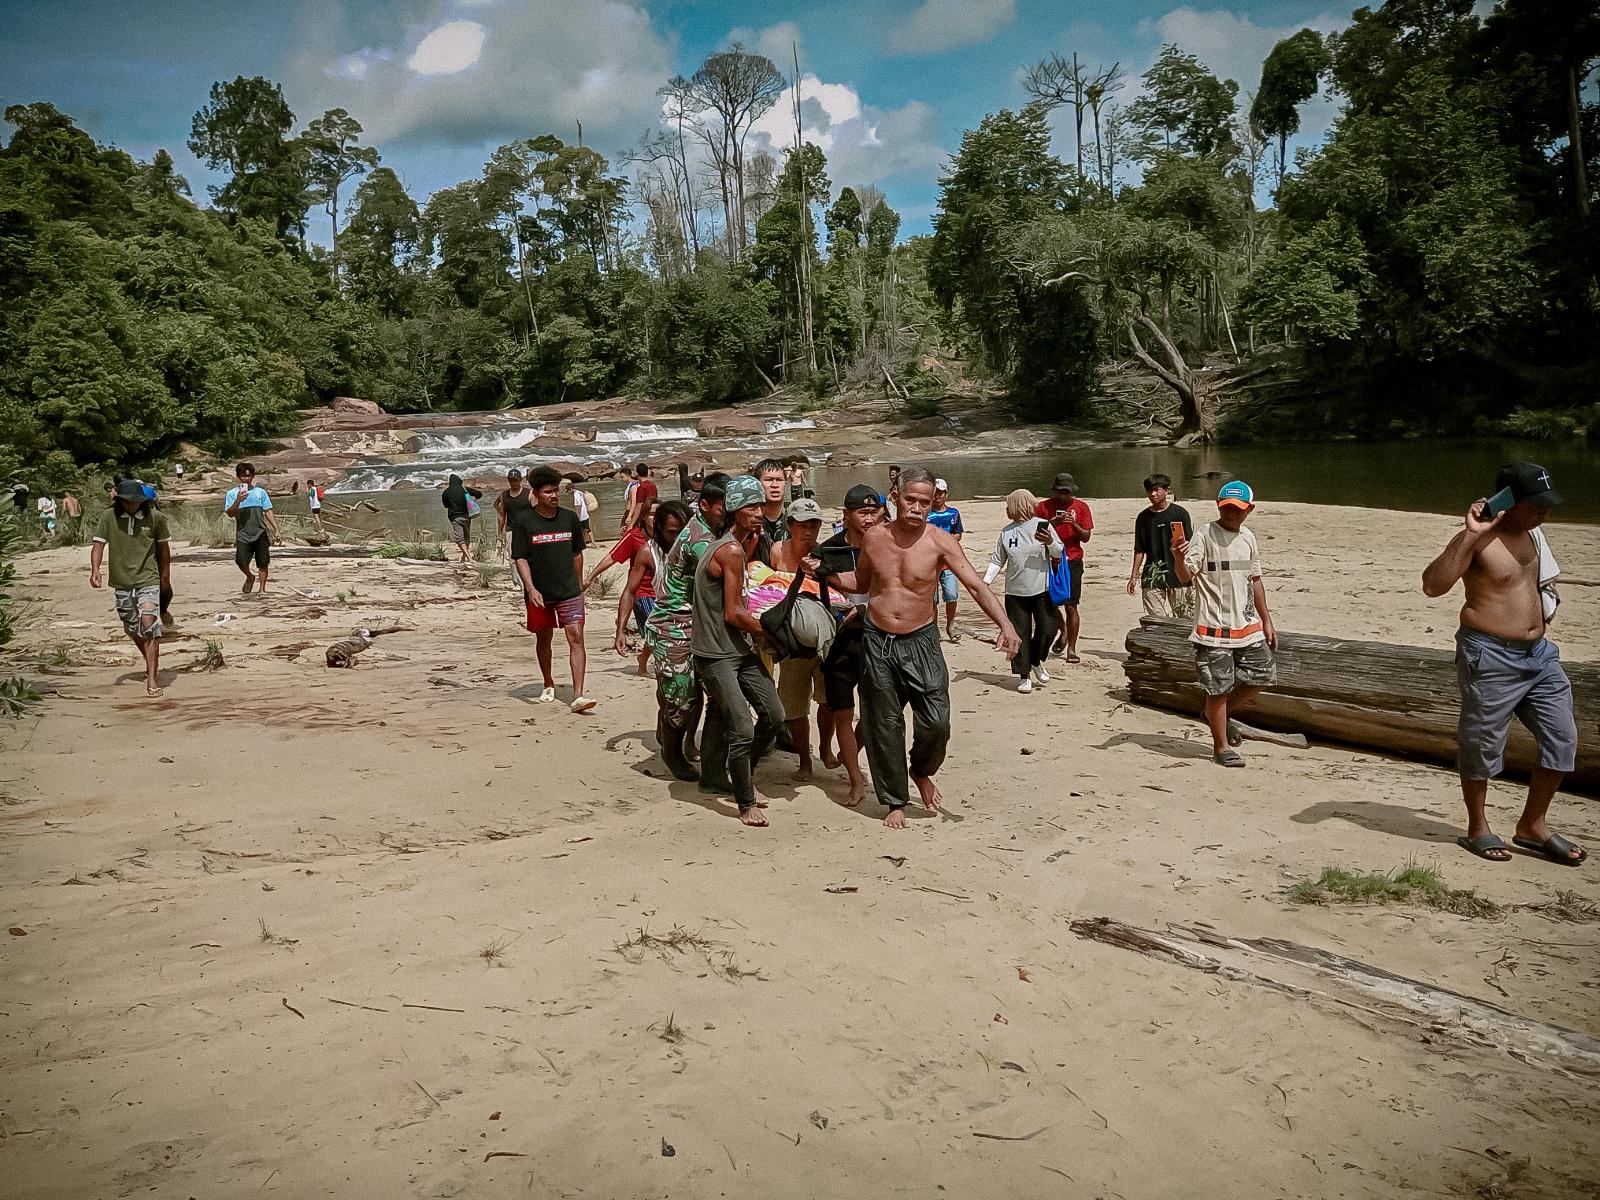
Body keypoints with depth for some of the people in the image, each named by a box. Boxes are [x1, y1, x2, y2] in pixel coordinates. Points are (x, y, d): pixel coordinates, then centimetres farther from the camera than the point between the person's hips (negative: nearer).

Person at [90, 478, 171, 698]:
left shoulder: (155, 518, -3)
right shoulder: (109, 517, -2)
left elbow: (163, 547, 10)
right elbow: (99, 544, -6)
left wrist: (166, 576, 18)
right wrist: (95, 569, -23)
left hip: (148, 580, -3)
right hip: (121, 582, 3)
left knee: (149, 624, -18)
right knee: (133, 629, 16)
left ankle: (152, 678, -18)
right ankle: (151, 663, 41)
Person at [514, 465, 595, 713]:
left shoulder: (570, 517, 3)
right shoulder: (523, 520, -5)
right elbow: (519, 558, -7)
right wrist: (530, 588, -19)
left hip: (569, 591, 1)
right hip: (539, 593, -1)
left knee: (576, 637, -11)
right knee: (544, 638, 16)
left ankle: (578, 696, -15)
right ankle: (548, 685, 38)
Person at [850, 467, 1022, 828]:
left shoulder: (939, 541, -10)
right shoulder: (875, 539, 0)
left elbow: (975, 585, -19)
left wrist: (1005, 624, -31)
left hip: (920, 641, -2)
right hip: (877, 642, 2)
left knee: (936, 722, -9)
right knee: (885, 726, 7)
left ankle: (921, 772, 25)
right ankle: (895, 801, 24)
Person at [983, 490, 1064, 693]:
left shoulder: (1042, 525, -3)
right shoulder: (1007, 532, 6)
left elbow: (1059, 554, 1)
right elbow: (997, 560, 10)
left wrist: (1050, 542, -20)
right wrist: (986, 581, -1)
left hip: (1042, 589, -2)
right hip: (1015, 591, 2)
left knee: (1047, 629, -6)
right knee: (1020, 634, 1)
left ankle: (1036, 661, 21)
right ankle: (1025, 676, 10)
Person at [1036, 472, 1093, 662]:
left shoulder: (1081, 507, 5)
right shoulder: (1044, 506, 4)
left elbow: (1086, 537, 2)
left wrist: (1074, 524, -16)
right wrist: (1055, 522, -17)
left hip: (1073, 562, -1)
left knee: (1071, 606, -6)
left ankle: (1071, 649, 1)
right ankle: (1064, 632, 34)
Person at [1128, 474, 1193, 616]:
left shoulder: (1180, 513, 1)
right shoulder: (1143, 517, 8)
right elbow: (1139, 550, 11)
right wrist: (1134, 576, 8)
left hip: (1177, 573, -2)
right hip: (1152, 575, 2)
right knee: (1157, 620, -2)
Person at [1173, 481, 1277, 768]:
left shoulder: (1248, 537, 10)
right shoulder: (1204, 535, -10)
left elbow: (1255, 579, 19)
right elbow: (1185, 576, -20)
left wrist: (1266, 622, 19)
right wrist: (1179, 558, -43)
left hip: (1248, 627, 7)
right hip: (1214, 628, -7)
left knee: (1263, 676, 10)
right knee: (1219, 689, -1)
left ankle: (1219, 714, 29)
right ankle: (1221, 747, 14)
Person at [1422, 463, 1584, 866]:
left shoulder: (1531, 532, 10)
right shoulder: (1478, 540, -16)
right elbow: (1433, 585, -30)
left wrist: (1541, 625, 18)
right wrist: (1470, 535, -34)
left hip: (1538, 653, 8)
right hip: (1491, 657, -8)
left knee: (1562, 738, 9)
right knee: (1482, 742, 4)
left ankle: (1532, 824, 24)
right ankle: (1477, 828, 22)